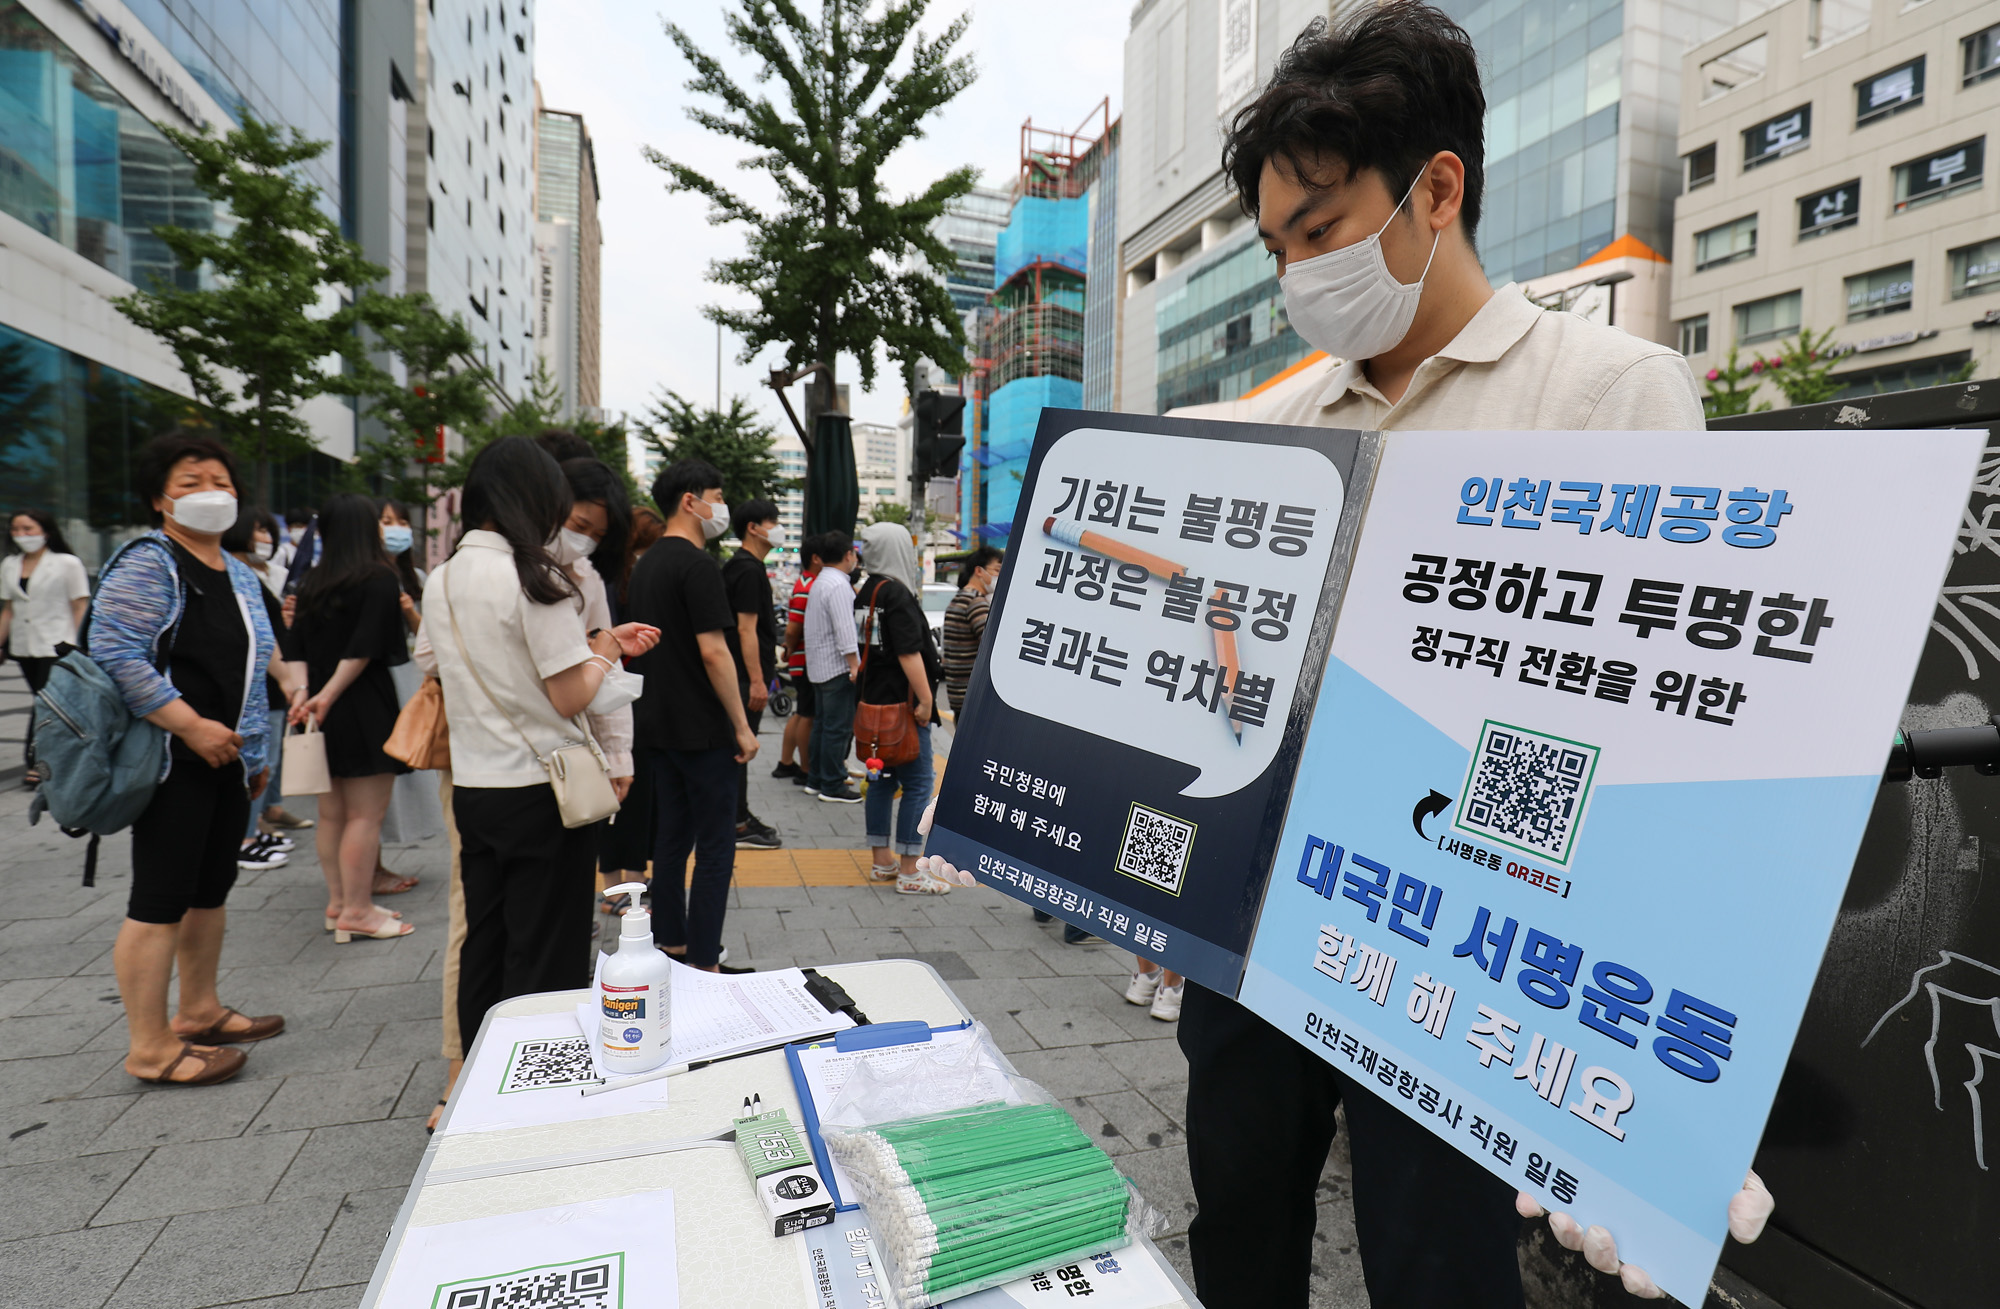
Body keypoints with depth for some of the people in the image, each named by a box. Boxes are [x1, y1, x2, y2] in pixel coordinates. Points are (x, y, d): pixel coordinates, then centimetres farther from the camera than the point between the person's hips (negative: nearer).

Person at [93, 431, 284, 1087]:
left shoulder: (240, 576, 17)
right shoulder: (146, 565, -9)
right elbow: (116, 655, -19)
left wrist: (257, 751, 21)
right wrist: (192, 727, -21)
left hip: (228, 759, 8)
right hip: (173, 760, -8)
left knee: (211, 888, 16)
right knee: (161, 898, -4)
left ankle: (199, 1012, 29)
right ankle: (150, 1048, 5)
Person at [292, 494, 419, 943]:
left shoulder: (312, 583, 11)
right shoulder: (380, 579, -9)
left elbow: (300, 649, 11)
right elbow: (363, 652, -15)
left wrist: (306, 696, 13)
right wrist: (327, 696, -12)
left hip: (325, 712, 7)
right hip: (365, 709, -7)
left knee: (332, 813, 13)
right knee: (366, 814, -3)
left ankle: (338, 901, 22)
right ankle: (357, 910, 0)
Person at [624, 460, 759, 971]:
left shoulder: (645, 565, 13)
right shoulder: (697, 565, -16)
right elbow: (713, 652, -21)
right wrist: (743, 726, -16)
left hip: (660, 726, 9)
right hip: (702, 730, -9)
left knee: (672, 838, 16)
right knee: (716, 848, -2)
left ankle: (670, 943, 26)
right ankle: (704, 963, 3)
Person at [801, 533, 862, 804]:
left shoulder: (820, 581, 15)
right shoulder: (839, 585, -17)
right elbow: (844, 631, -23)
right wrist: (855, 665, -21)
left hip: (818, 666, 10)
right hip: (837, 667, -10)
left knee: (823, 724, 16)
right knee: (839, 727, -5)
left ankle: (816, 780, 23)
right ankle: (833, 786, 0)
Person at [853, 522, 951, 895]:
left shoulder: (866, 592, 12)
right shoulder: (897, 594, -15)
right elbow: (909, 653, -20)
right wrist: (925, 700, -18)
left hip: (873, 702, 10)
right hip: (901, 704, -10)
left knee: (882, 780, 15)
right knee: (918, 784, -4)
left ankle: (882, 862, 23)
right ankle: (909, 873, -1)